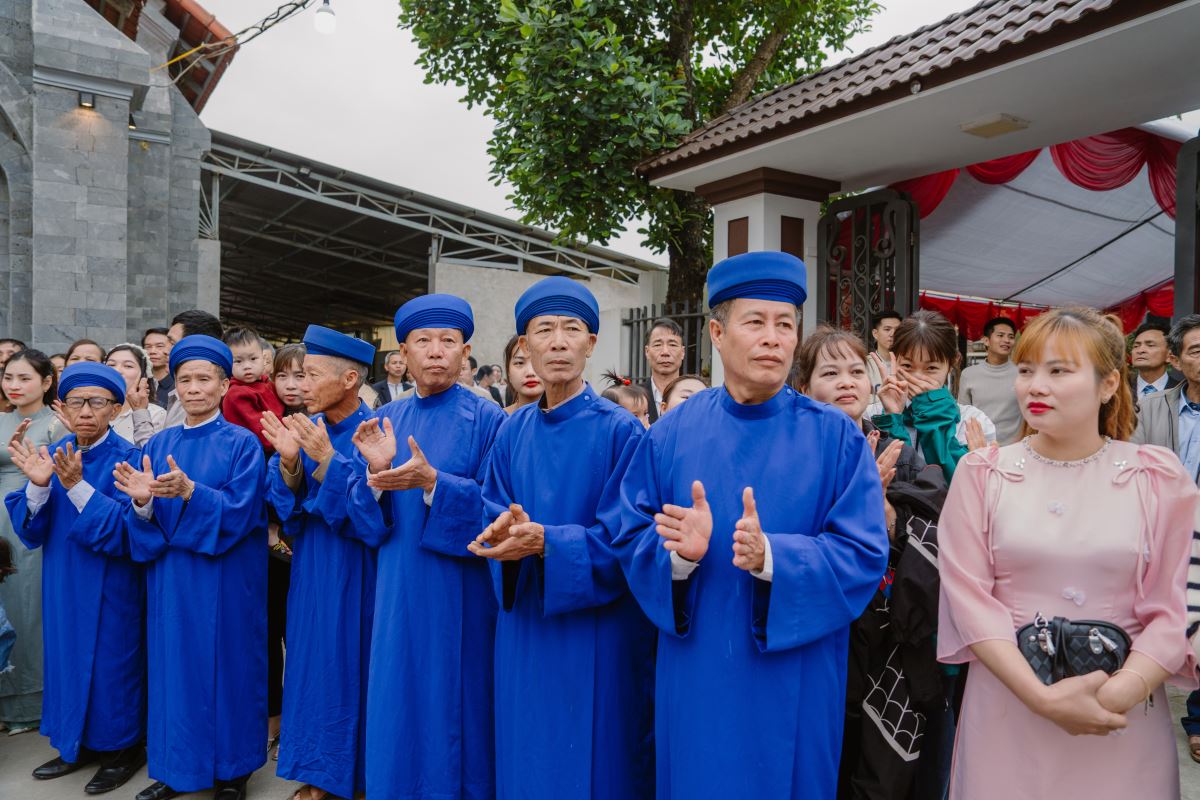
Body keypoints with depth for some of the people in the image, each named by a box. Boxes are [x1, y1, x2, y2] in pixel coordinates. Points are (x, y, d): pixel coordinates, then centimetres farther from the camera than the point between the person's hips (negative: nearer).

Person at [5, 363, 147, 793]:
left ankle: (123, 749, 23)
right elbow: (30, 530, -2)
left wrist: (77, 487, -31)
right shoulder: (52, 454, 2)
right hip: (63, 586, 6)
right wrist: (38, 484, -21)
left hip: (110, 591, -5)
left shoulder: (127, 459, -14)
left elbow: (127, 531, -22)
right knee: (68, 660, 16)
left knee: (110, 664, 5)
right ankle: (77, 745, 34)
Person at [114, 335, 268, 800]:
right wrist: (142, 501, -19)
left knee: (223, 666, 4)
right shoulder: (159, 444, 8)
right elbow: (146, 520, 3)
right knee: (174, 665, 11)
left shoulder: (242, 444, -6)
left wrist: (190, 492, -29)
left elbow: (240, 512, -15)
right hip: (170, 580, 4)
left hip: (225, 582, -4)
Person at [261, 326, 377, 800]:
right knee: (313, 664, 14)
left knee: (349, 668, 5)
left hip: (357, 576, -5)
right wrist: (289, 462, -18)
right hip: (310, 570, 6)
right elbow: (283, 506, 1)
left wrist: (325, 459, -29)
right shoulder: (304, 428, 3)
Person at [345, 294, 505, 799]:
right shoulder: (383, 422, 7)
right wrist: (376, 472, -16)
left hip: (459, 595, -4)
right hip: (398, 594, 4)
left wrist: (433, 482, -25)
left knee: (453, 709, 8)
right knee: (399, 707, 14)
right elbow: (360, 521, 4)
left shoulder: (487, 419, -7)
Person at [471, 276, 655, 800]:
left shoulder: (620, 430, -11)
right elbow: (491, 517, 4)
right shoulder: (513, 431, 4)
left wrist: (545, 542, -28)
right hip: (523, 626, 5)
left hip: (596, 630, -4)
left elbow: (622, 538, -15)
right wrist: (506, 534, -19)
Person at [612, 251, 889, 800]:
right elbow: (631, 540, -1)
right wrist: (680, 552, -22)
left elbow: (864, 555, -11)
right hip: (696, 679, 1)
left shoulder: (836, 438, -6)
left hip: (794, 685, -1)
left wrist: (771, 556, -26)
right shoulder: (671, 434, -2)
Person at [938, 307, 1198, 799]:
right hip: (1006, 710, 0)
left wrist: (1120, 692, -17)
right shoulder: (981, 472, -2)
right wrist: (1041, 697, -16)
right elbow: (969, 596, -7)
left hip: (1125, 716, 1)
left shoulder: (1159, 477, 0)